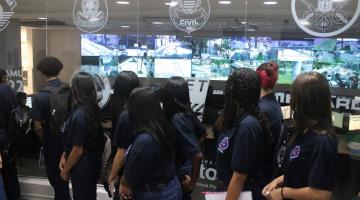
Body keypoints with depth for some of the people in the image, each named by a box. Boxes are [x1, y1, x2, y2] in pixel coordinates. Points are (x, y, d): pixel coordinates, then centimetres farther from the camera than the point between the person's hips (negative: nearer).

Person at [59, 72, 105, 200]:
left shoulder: (79, 115, -26)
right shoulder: (92, 109, -1)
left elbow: (77, 151, -22)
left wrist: (65, 170, -8)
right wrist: (65, 156, 8)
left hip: (82, 167, -8)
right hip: (92, 163, 8)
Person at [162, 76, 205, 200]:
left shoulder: (178, 119, -27)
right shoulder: (185, 113, -3)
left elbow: (197, 155, -31)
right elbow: (202, 132, 14)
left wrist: (193, 181, -18)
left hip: (181, 175, -8)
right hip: (182, 171, 8)